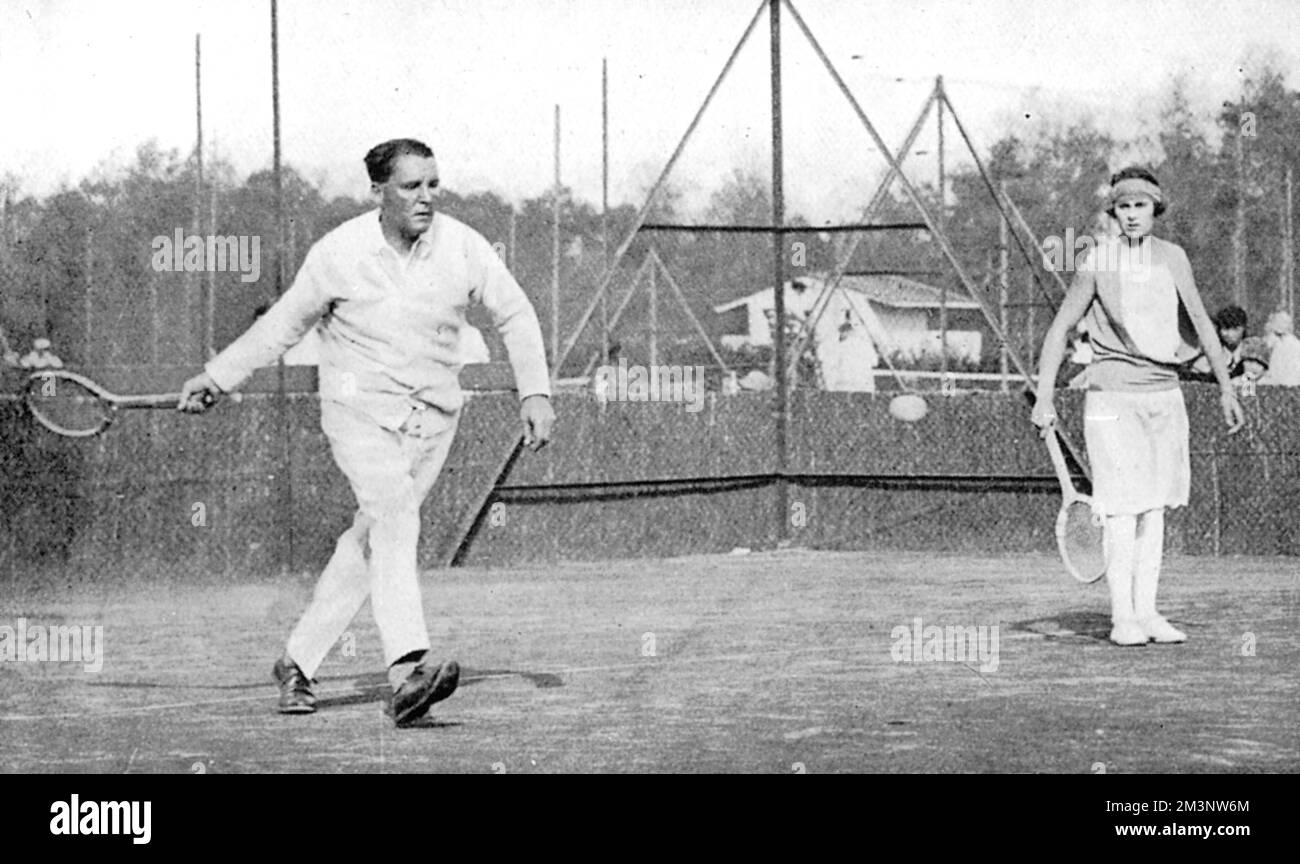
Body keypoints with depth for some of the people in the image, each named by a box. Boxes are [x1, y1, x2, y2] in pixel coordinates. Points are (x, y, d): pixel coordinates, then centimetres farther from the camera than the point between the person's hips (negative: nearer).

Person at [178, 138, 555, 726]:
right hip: (358, 406, -3)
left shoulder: (462, 246, -5)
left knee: (369, 543, 4)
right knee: (395, 516, -27)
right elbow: (284, 323, 6)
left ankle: (298, 662, 21)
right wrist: (218, 377, 8)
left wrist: (535, 393, -2)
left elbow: (514, 315, 7)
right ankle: (407, 672, -41)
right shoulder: (339, 253, -9)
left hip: (431, 414, 3)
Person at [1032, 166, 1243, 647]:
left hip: (1164, 394, 5)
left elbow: (1201, 323, 13)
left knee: (1155, 507, 6)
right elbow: (1059, 330, -2)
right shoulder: (1099, 263, -4)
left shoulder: (1172, 258, 7)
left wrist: (1226, 388, 11)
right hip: (1112, 395, -4)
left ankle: (1147, 613, 11)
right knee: (1123, 508, -8)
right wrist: (1044, 399, -9)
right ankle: (1122, 619, -4)